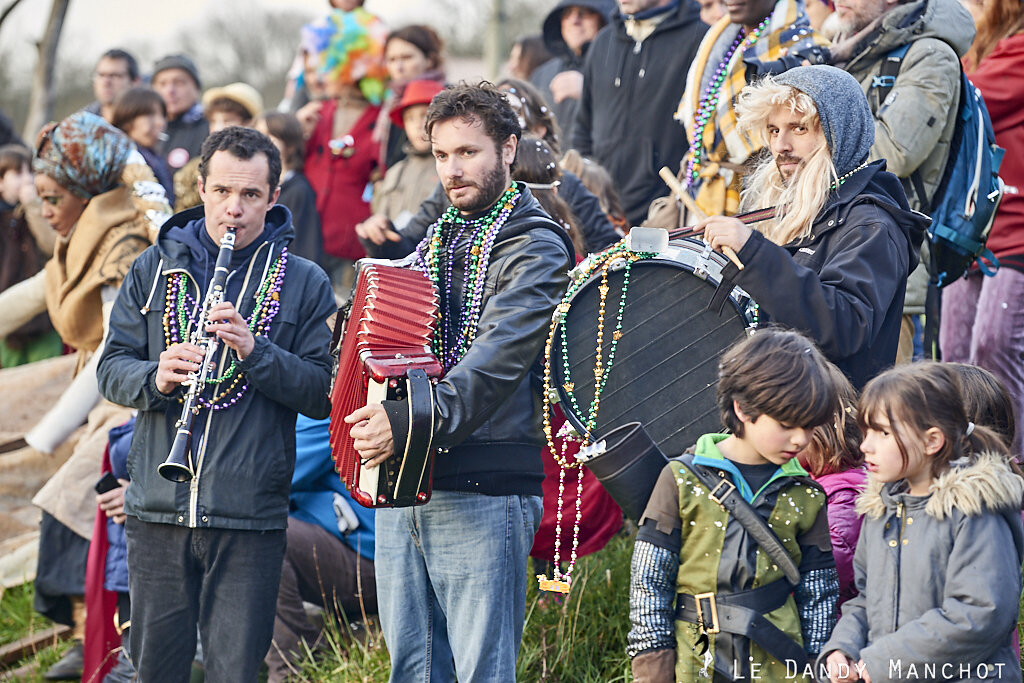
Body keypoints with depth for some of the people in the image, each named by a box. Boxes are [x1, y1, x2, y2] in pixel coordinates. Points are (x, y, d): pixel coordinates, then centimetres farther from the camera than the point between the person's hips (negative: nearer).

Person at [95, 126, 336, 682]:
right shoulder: (155, 267, 9)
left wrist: (255, 351, -19)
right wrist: (155, 378, -15)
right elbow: (112, 367, 6)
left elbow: (322, 394, -4)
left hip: (249, 516, -2)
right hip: (157, 507, 2)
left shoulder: (303, 282, 3)